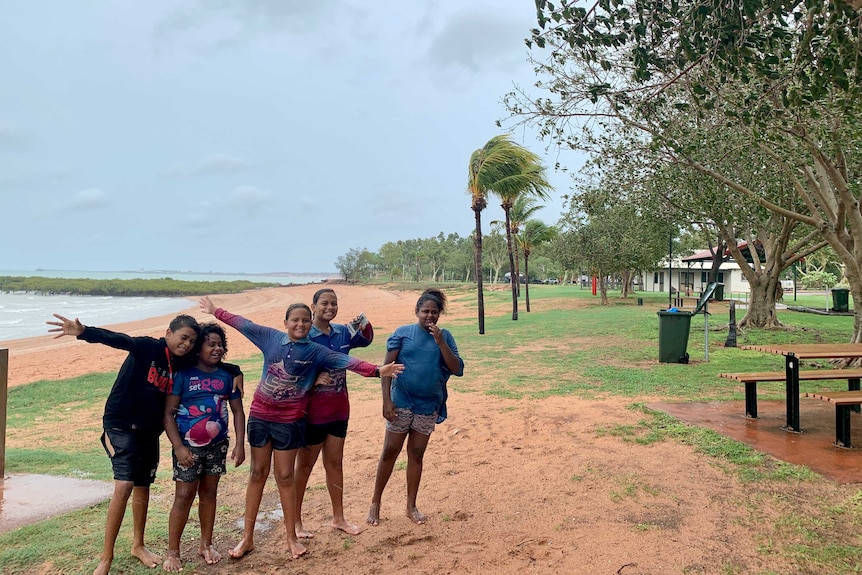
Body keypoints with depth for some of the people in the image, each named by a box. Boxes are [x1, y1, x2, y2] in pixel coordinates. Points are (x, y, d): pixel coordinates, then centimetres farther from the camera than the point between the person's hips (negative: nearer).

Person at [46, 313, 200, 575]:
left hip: (150, 432, 6)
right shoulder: (147, 347, -16)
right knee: (124, 486, -15)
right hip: (122, 426, -6)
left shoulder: (181, 366, 0)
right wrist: (84, 331, -50)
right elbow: (118, 339, -35)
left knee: (143, 487, 16)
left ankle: (138, 545, 34)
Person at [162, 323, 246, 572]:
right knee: (184, 496, -1)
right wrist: (178, 447, -16)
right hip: (188, 446, -3)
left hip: (217, 446, 4)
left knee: (209, 493, 13)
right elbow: (168, 413, -10)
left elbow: (238, 411, 6)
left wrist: (240, 444, -1)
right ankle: (172, 552, 13)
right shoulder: (183, 374, -10)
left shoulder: (228, 374, 1)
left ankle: (206, 545, 27)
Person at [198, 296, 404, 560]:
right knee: (257, 473, 11)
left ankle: (292, 537, 20)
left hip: (289, 421, -2)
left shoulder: (316, 351, -7)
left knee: (285, 476, 6)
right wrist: (215, 311, 17)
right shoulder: (271, 337, -1)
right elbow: (242, 324, 8)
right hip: (260, 416, 2)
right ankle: (247, 537, 21)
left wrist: (376, 370, -31)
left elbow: (344, 360, -19)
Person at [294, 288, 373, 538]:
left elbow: (365, 340, 18)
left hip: (339, 410, 6)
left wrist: (364, 325, -4)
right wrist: (313, 377, -31)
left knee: (335, 463, 17)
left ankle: (338, 518, 30)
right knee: (305, 465, 9)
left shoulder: (342, 332, 2)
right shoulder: (304, 336, -15)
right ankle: (296, 522, 23)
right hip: (313, 412, -6)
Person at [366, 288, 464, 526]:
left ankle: (411, 506, 24)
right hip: (402, 402, -2)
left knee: (416, 454, 12)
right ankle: (375, 502, 20)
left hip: (429, 405, 2)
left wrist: (440, 342, -17)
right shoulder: (403, 333, -6)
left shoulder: (445, 336, 0)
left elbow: (457, 370, -8)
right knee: (390, 452, 5)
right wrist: (387, 400, -13)